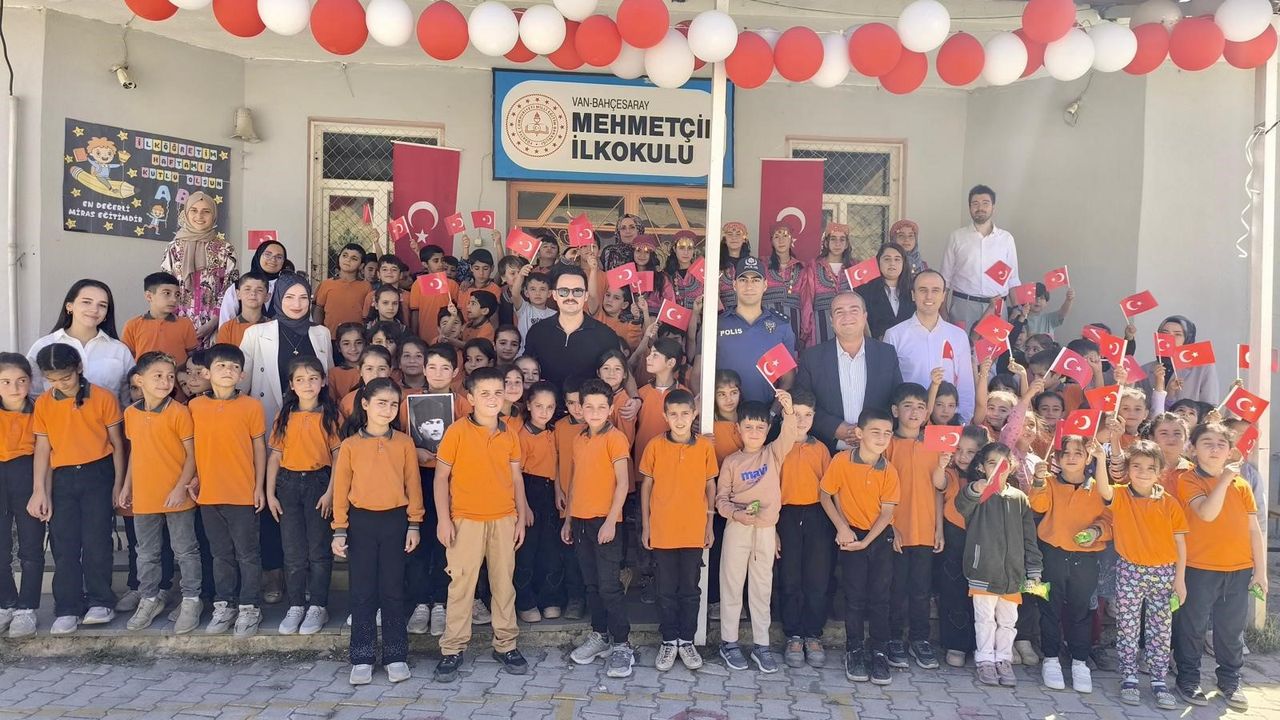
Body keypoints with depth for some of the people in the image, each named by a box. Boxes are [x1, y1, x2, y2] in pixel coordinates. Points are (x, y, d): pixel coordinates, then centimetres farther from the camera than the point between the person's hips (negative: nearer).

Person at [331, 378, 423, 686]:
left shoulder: (404, 443, 0)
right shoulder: (350, 445, -1)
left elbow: (413, 484, 3)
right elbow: (340, 489, 1)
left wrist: (414, 524, 1)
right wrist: (339, 530, -1)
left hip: (395, 521, 0)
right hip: (361, 522, 0)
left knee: (393, 590, 7)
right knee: (362, 591, 6)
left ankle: (396, 656, 17)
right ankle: (362, 658, 16)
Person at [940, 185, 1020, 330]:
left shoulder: (1006, 238, 8)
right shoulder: (956, 236, 4)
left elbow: (1013, 280, 12)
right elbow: (946, 278, 5)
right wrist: (942, 313, -3)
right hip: (963, 305, -1)